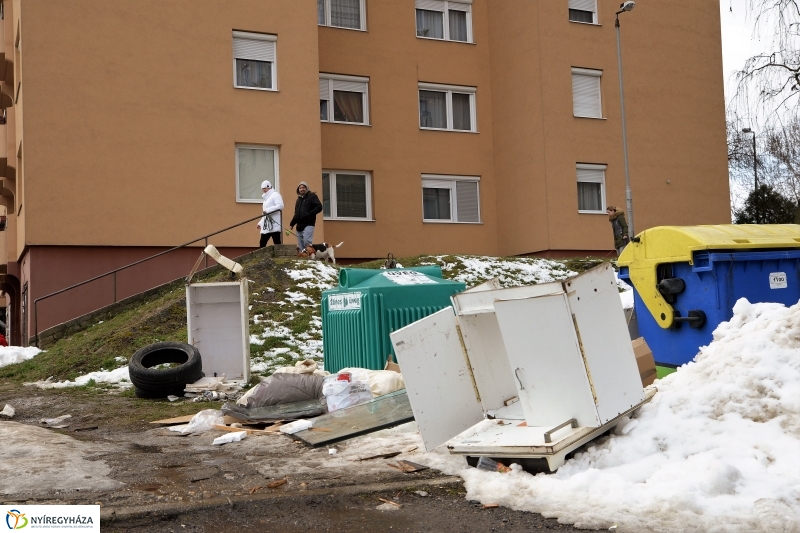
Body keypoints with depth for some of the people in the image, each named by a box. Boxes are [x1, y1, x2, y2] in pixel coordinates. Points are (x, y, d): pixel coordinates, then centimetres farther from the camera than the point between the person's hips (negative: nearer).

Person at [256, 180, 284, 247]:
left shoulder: (275, 194, -2)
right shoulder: (266, 197, 24)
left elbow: (280, 206, -19)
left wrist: (267, 210, -20)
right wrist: (260, 223, 22)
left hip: (274, 225, -9)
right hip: (266, 226, 9)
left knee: (277, 244, -9)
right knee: (262, 244, 4)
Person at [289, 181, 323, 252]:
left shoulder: (312, 196, 3)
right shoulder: (299, 199, 24)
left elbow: (319, 207, -10)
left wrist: (309, 214, -18)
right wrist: (291, 224, 18)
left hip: (308, 224, -7)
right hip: (299, 225, 7)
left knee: (307, 242, -21)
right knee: (300, 245, 5)